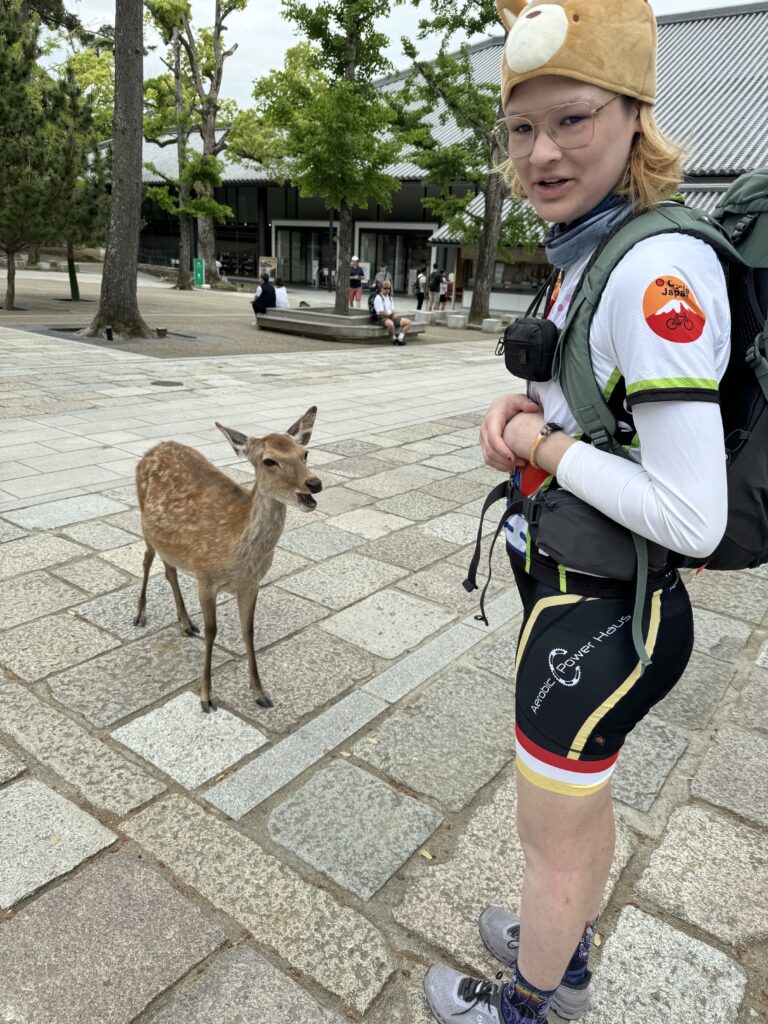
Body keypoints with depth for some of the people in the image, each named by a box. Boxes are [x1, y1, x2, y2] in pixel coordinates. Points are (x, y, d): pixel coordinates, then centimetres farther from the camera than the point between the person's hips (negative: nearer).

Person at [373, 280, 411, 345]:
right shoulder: (378, 298, -6)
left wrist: (392, 314, -7)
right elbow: (381, 312, -13)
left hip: (391, 317, 8)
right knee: (390, 324, -43)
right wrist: (390, 314, -1)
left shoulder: (389, 298, 19)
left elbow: (392, 310, 16)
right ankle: (394, 339, -18)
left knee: (408, 322, -7)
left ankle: (400, 338, -14)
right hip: (383, 318, -8)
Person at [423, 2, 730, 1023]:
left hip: (595, 622, -9)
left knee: (552, 843, 17)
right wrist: (521, 406, -3)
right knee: (584, 806, 30)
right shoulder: (587, 255, 4)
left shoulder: (659, 270, -25)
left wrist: (543, 445, -17)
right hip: (583, 598, 9)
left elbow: (692, 519, -27)